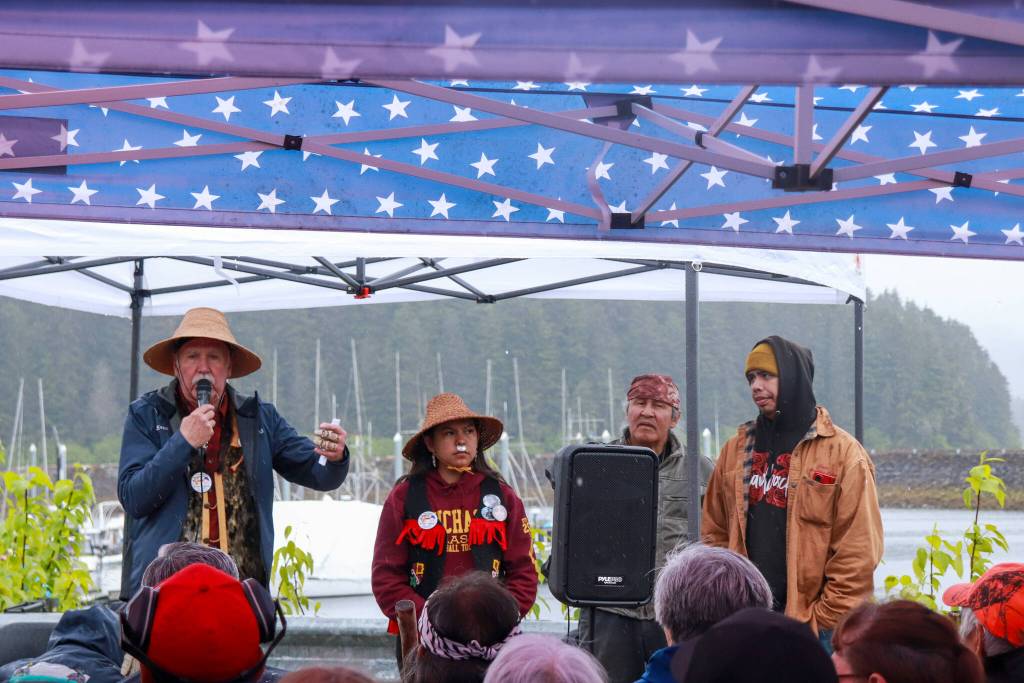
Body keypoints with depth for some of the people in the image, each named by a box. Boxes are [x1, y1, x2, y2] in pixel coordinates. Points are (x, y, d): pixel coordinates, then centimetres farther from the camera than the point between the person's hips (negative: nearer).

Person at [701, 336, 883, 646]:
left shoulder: (843, 453, -3)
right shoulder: (736, 450, 13)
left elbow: (857, 553, -7)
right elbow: (715, 533, 15)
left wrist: (824, 620, -10)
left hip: (812, 627, -4)